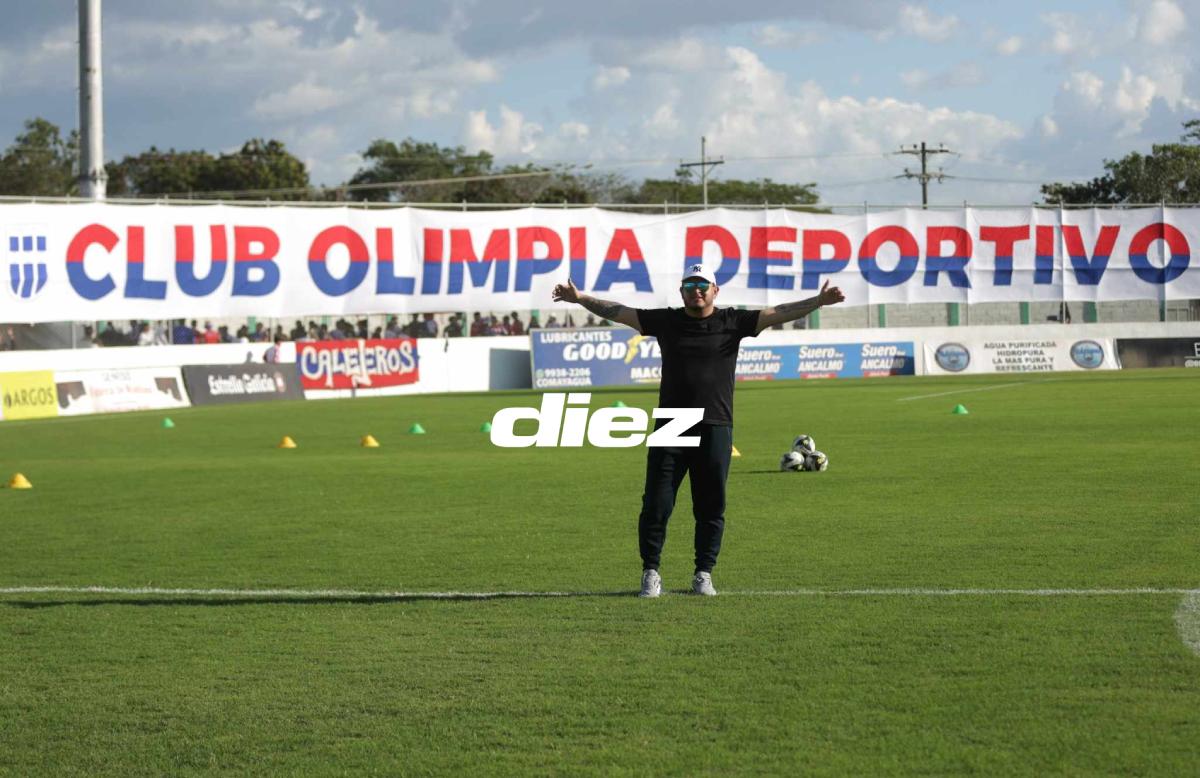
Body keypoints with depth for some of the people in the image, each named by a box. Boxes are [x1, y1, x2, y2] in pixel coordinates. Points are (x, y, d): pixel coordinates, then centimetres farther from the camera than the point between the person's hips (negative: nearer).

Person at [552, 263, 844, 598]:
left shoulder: (732, 322, 5)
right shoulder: (666, 321, 9)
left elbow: (778, 314, -2)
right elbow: (618, 312, 9)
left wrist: (819, 301, -13)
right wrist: (580, 298, 1)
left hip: (715, 429, 0)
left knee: (710, 507, 4)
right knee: (656, 503, -2)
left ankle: (703, 574, 15)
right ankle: (650, 572, 8)